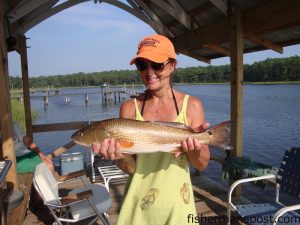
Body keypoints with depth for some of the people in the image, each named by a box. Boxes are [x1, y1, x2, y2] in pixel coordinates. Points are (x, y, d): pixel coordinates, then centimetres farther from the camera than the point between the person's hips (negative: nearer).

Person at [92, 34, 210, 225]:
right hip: (138, 202, 1)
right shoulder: (130, 108, -6)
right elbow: (129, 167, -6)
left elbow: (202, 165, -5)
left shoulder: (191, 105, -9)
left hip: (177, 202, 0)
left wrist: (193, 147, -24)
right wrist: (119, 154, -25)